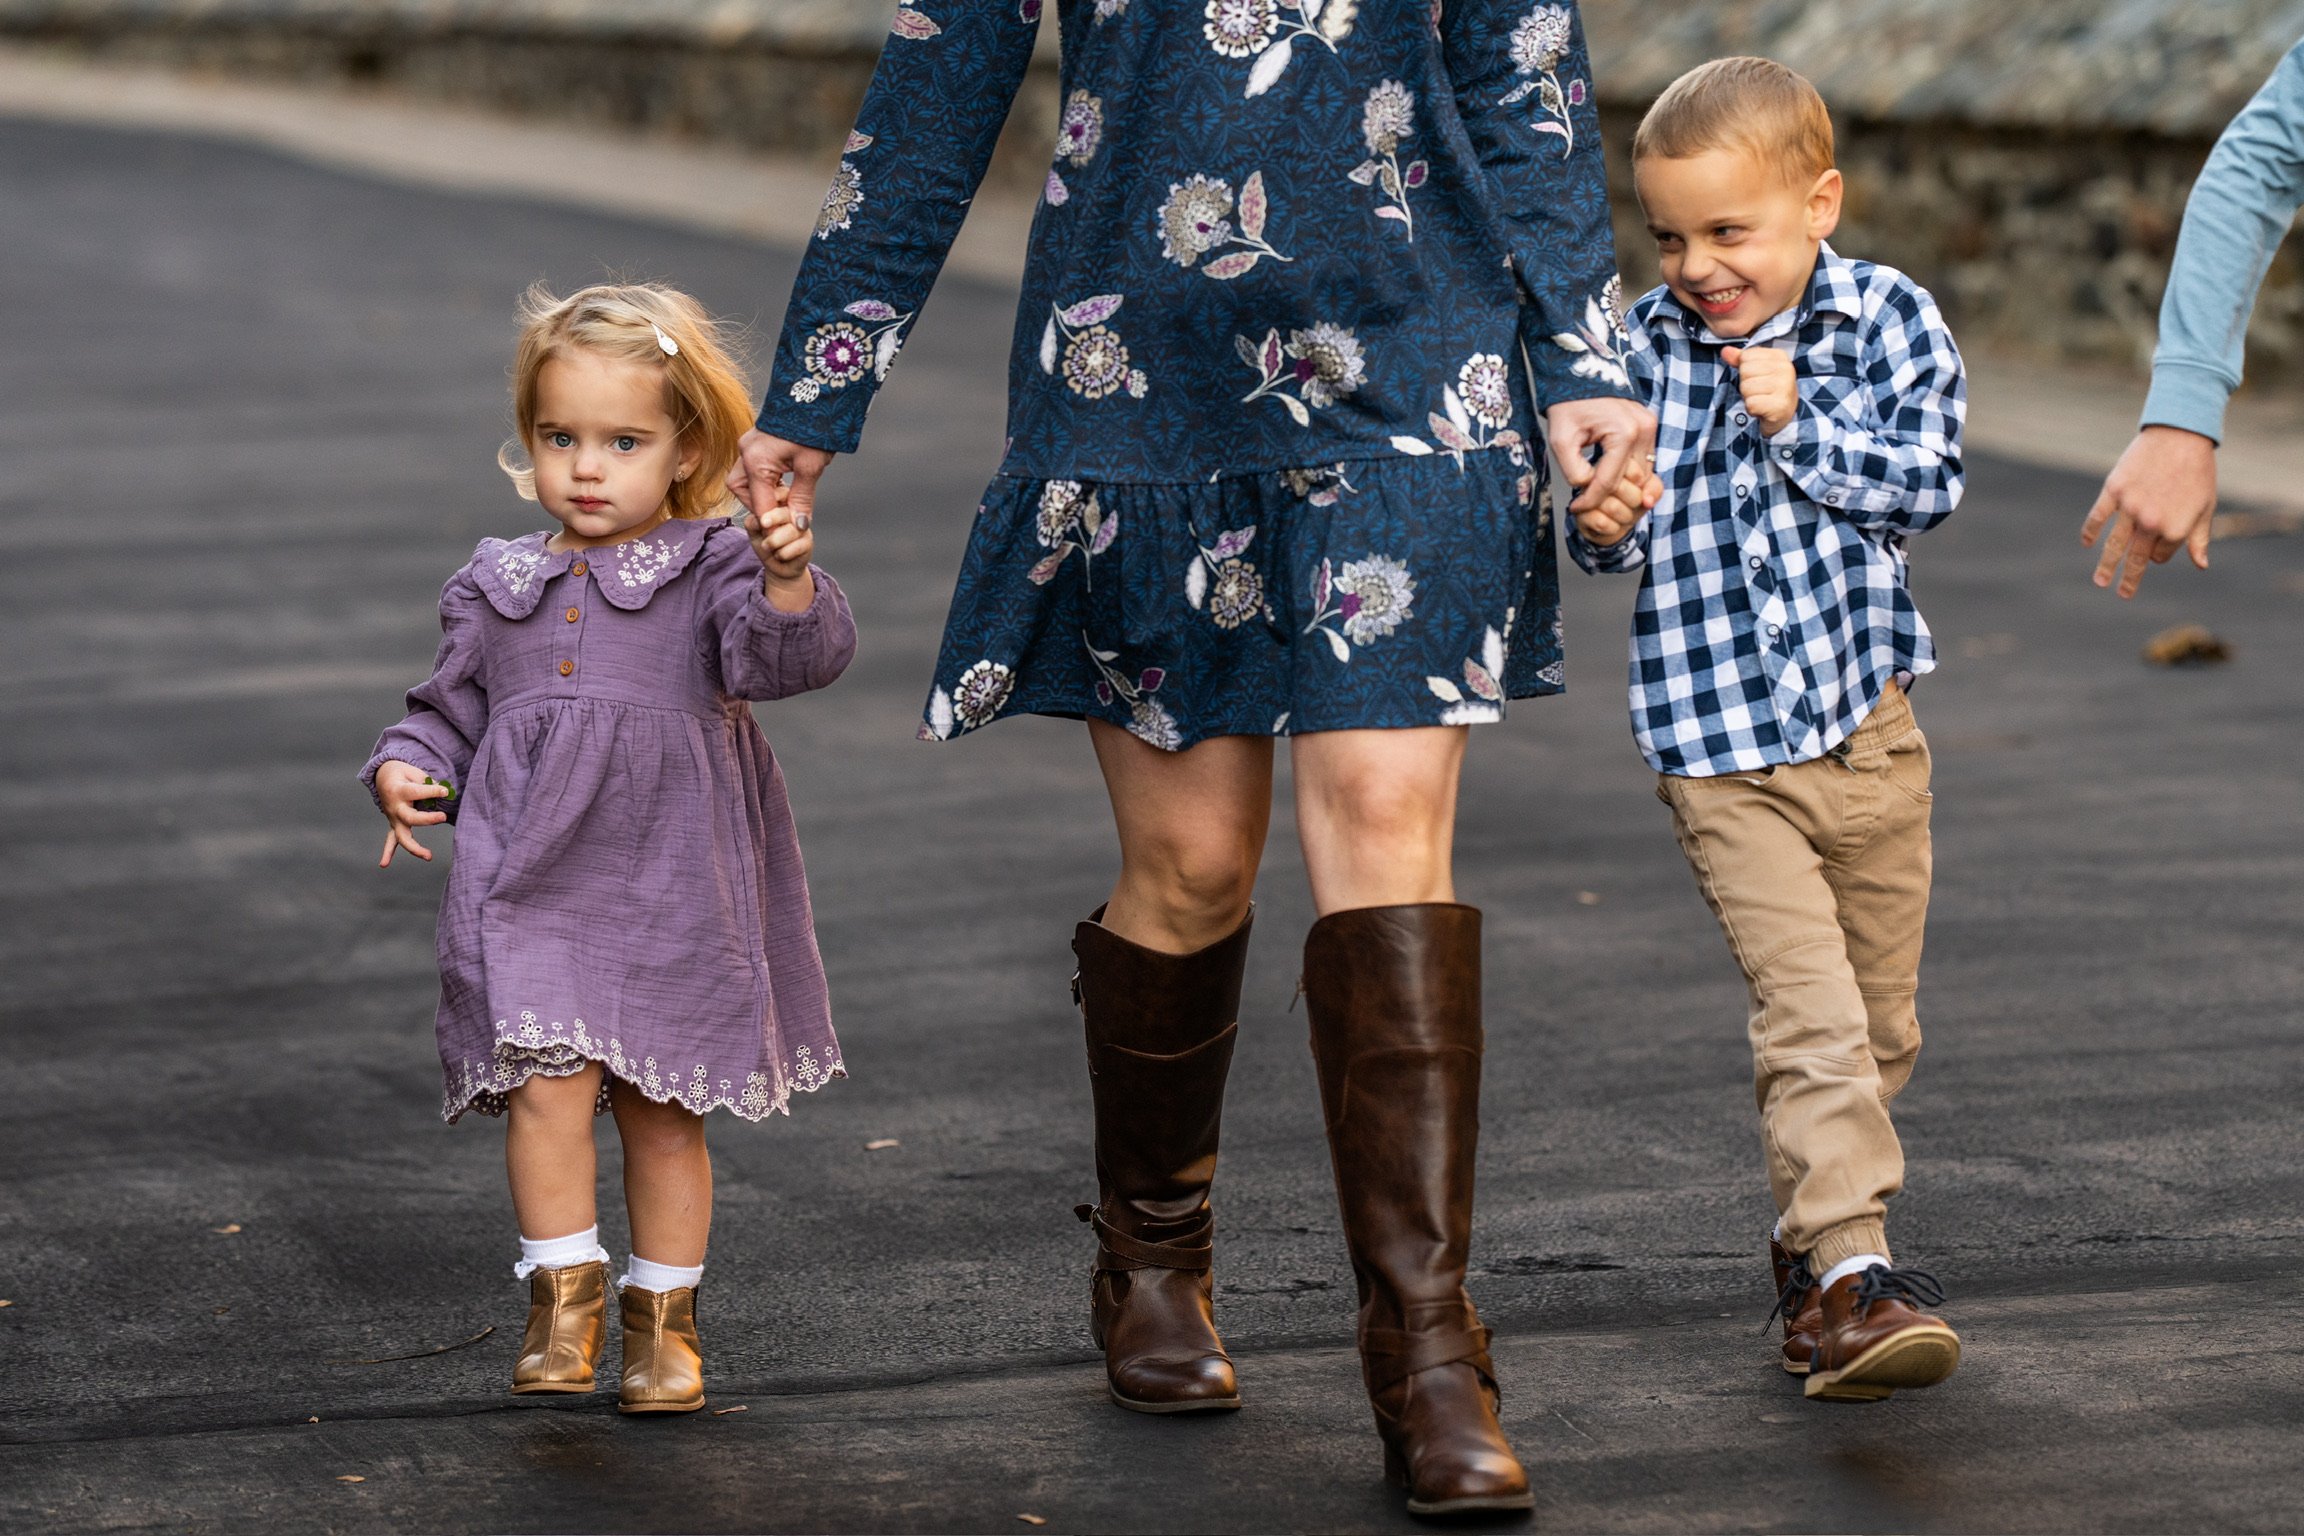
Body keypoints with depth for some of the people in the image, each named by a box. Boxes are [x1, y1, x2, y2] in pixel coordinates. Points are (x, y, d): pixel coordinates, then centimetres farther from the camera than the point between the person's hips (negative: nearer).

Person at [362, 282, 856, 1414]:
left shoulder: (711, 567, -1)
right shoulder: (496, 588, 9)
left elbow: (785, 659, -18)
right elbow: (449, 715, 18)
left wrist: (788, 582, -38)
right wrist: (405, 772, -2)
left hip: (674, 895, -1)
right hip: (530, 886, 1)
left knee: (663, 1110, 8)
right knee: (548, 1084, -16)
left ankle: (662, 1318, 24)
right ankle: (564, 1295, -1)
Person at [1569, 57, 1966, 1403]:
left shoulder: (1887, 317, -1)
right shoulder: (1645, 349, 1)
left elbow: (1928, 477, -9)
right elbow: (1619, 539, 7)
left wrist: (1798, 425, -16)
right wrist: (1606, 526, -15)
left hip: (1866, 724, 2)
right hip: (1719, 745, -2)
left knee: (1879, 1022, 13)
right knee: (1809, 1013, -16)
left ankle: (1813, 1239, 31)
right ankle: (1850, 1271, -21)